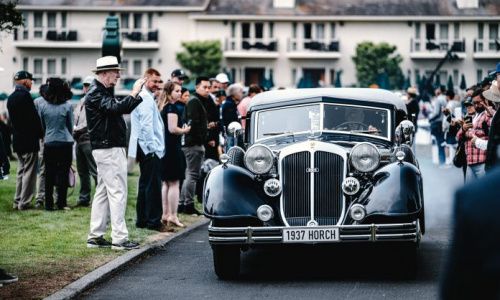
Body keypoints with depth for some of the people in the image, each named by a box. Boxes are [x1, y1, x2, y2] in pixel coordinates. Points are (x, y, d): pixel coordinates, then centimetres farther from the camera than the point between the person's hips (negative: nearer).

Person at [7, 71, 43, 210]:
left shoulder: (11, 98, 12)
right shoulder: (25, 96, -16)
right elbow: (34, 117, -16)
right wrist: (40, 134, -4)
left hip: (17, 140, 9)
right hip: (29, 141, -9)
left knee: (21, 171, 15)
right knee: (29, 171, -4)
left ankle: (17, 201, 15)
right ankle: (24, 202, -5)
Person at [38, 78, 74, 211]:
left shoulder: (43, 106, -1)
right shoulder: (67, 106, -6)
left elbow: (42, 126, 9)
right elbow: (70, 126, 5)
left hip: (49, 144, 2)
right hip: (65, 143, -2)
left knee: (49, 175, 7)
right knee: (63, 174, 3)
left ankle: (49, 204, 8)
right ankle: (61, 203, 3)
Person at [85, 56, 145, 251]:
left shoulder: (100, 92, 19)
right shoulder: (96, 93, -14)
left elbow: (121, 109, 22)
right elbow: (116, 108, -30)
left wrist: (138, 96, 13)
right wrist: (134, 93, -26)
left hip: (107, 149, 11)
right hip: (109, 149, -11)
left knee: (103, 192, 12)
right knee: (117, 192, -10)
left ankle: (95, 236, 15)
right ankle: (119, 238, -10)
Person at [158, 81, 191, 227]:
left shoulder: (162, 107, 14)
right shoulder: (172, 107, -13)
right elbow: (172, 128, -21)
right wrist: (185, 130, -5)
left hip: (164, 148, 9)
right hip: (172, 148, -9)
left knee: (165, 183, 14)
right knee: (174, 183, -5)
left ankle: (165, 214, 18)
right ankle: (172, 216, -5)